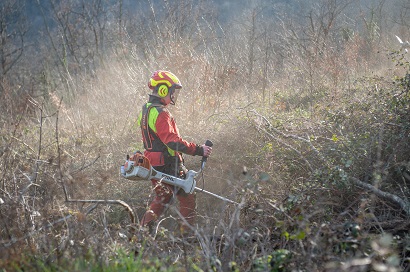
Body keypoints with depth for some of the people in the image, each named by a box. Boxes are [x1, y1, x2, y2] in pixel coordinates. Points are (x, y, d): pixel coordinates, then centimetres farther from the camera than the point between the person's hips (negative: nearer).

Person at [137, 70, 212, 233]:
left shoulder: (146, 110, 11)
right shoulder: (161, 113, -21)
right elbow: (172, 141, -29)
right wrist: (198, 150, -29)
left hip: (153, 164, 10)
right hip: (167, 165, -10)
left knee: (162, 198, 23)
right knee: (188, 199, -1)